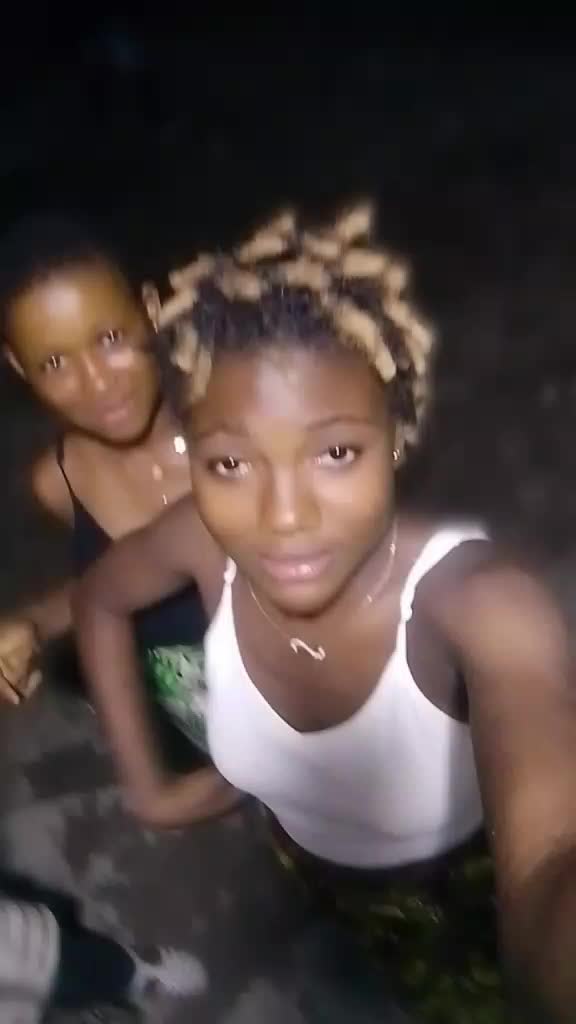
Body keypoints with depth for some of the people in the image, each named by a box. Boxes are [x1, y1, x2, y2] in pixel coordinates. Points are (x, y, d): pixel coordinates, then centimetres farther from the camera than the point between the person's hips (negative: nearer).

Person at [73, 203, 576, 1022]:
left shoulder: (479, 600, -42)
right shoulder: (204, 542, -30)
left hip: (470, 881, -3)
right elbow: (100, 599, -7)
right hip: (314, 867, 4)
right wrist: (146, 783, -8)